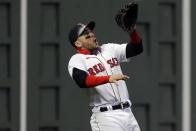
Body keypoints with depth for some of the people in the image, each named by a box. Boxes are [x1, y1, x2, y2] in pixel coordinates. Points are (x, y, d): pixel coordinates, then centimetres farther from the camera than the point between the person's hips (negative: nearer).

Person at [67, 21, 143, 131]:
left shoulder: (109, 49, 17)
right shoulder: (77, 60, -3)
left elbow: (136, 48, 13)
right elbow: (82, 81, -22)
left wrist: (133, 30, -6)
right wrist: (108, 78, -37)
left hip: (128, 113, 6)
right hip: (105, 117, -6)